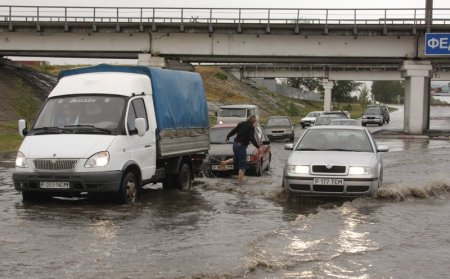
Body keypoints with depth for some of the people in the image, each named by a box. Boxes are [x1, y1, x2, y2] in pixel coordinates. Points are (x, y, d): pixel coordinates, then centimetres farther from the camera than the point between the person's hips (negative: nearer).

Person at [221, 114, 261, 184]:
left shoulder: (242, 124, 8)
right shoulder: (251, 127, -12)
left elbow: (233, 131, 15)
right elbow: (252, 139, -20)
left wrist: (228, 136, 31)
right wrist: (258, 147, -19)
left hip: (235, 144, 7)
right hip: (242, 146, -7)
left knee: (236, 158, 28)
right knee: (243, 163, 0)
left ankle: (224, 162, 12)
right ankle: (240, 178, -2)